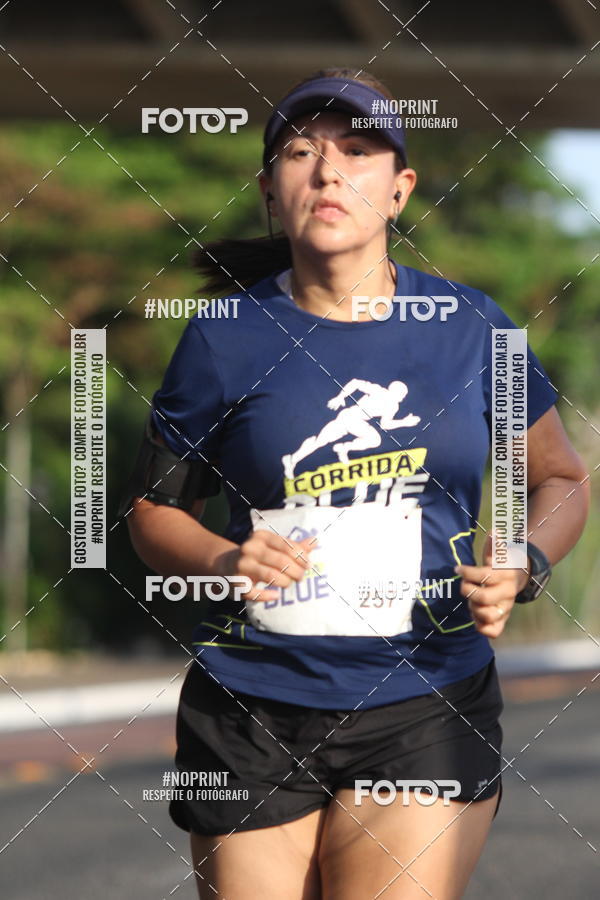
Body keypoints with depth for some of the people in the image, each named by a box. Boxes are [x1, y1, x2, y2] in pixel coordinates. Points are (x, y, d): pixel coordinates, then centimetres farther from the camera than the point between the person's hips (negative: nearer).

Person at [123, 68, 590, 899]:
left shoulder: (469, 325, 4)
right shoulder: (225, 336, 0)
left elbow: (561, 477, 17)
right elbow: (158, 506, 11)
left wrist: (524, 567, -4)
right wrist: (221, 564, -11)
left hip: (427, 713, 0)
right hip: (253, 723, 0)